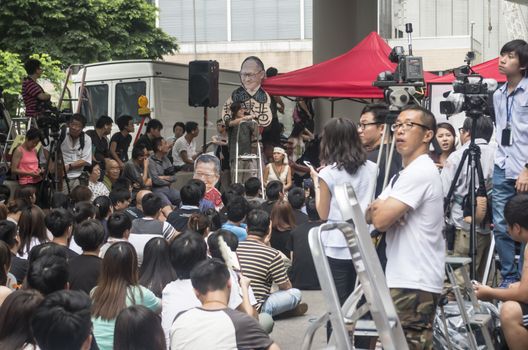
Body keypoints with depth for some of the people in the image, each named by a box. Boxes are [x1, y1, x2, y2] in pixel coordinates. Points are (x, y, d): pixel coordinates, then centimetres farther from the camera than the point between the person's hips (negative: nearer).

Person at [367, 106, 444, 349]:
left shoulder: (420, 171, -15)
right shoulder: (407, 173, 19)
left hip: (414, 282, -10)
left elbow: (380, 220, -20)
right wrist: (381, 209, -8)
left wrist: (379, 208, 3)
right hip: (406, 277, 10)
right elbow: (370, 216, 15)